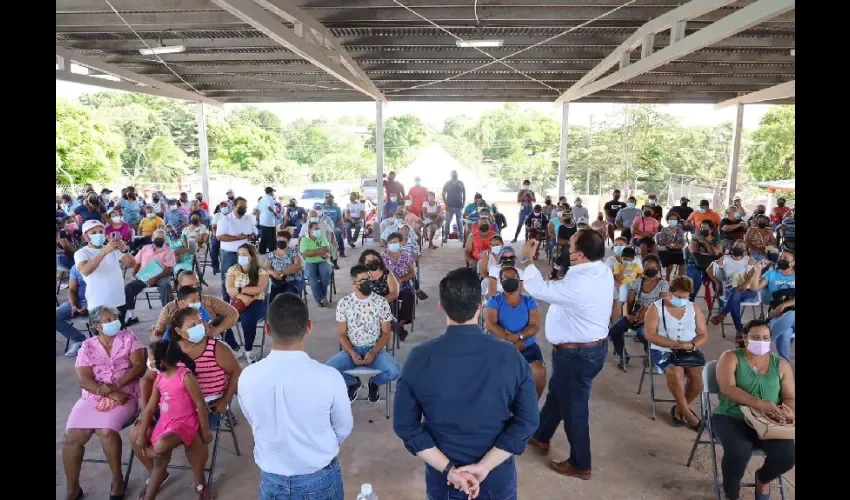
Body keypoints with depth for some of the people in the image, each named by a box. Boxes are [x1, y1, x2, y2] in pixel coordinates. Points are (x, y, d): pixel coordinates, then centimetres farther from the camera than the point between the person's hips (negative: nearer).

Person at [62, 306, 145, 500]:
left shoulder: (128, 338, 4)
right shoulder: (87, 346, 6)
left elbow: (139, 366, -5)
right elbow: (84, 381, -4)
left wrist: (116, 385, -18)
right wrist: (111, 394, -17)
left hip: (124, 396, -2)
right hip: (92, 397, 3)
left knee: (107, 432, -27)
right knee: (71, 438, -15)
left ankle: (117, 478, -5)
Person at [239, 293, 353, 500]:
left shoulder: (247, 377, -18)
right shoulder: (329, 377, -25)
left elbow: (254, 424, 1)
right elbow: (344, 429, -8)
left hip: (272, 481, 2)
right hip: (320, 479, -1)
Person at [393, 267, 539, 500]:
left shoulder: (419, 358, -16)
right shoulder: (510, 356, -17)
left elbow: (405, 425, -13)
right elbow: (527, 421, -14)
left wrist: (448, 469, -12)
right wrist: (484, 466, -14)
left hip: (441, 479, 0)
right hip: (498, 477, 0)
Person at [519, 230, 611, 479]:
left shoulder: (577, 285, -32)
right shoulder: (603, 271, -3)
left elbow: (538, 289, -22)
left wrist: (527, 259, -9)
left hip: (576, 354, -10)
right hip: (595, 345, 10)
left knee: (573, 408, 9)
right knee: (557, 393, 26)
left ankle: (580, 465, 29)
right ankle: (540, 436, 47)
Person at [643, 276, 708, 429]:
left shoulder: (694, 309, 7)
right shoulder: (656, 308, -6)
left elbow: (703, 335, 6)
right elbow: (649, 335, -13)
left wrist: (691, 345, -17)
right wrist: (674, 344, -22)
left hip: (689, 352, 4)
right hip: (663, 351, -4)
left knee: (699, 375, -25)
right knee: (676, 372, -33)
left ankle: (679, 408, 0)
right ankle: (687, 412, -12)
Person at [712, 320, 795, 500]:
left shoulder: (781, 364, 10)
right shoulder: (730, 358, -2)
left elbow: (790, 397, 6)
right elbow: (727, 388, -15)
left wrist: (788, 411, -18)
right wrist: (760, 404, -27)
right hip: (731, 418, -3)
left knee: (787, 456, -24)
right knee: (739, 453, -32)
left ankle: (762, 479, 15)